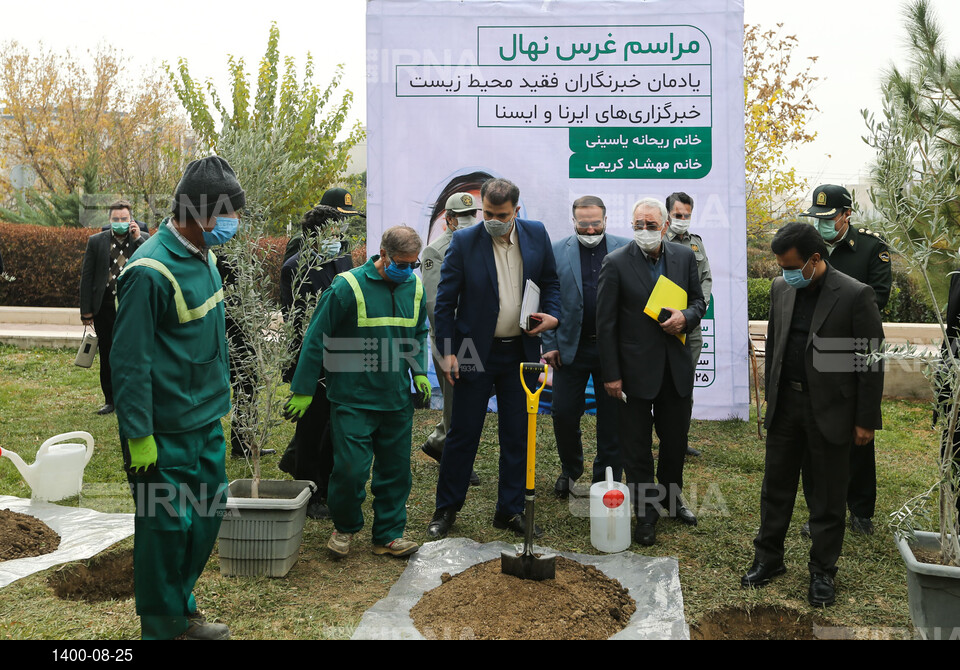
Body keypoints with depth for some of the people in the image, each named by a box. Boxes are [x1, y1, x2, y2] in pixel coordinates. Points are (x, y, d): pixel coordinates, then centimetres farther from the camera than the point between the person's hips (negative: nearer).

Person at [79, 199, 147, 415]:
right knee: (107, 356, 9)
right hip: (105, 307, 2)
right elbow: (86, 276, 4)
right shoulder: (96, 241, 4)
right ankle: (110, 399, 20)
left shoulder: (143, 239, 2)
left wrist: (137, 239, -15)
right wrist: (86, 310, 0)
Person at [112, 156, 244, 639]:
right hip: (167, 434, -9)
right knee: (168, 526, 3)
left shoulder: (204, 255, 6)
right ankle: (161, 627, 22)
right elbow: (130, 361, -20)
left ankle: (182, 610, 34)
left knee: (207, 515, 16)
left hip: (207, 422, 9)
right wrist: (139, 435, -17)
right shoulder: (150, 272, -21)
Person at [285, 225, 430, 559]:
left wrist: (419, 371, 6)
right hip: (353, 399, -5)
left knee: (396, 469, 9)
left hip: (397, 399, 5)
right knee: (351, 468, -4)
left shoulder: (415, 287, 5)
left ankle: (389, 534, 23)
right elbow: (316, 339, -8)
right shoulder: (349, 287, -13)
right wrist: (303, 390, -6)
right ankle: (344, 527, 21)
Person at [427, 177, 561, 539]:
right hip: (474, 353, -3)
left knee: (517, 436, 10)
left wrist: (552, 314, -7)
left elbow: (551, 281, 12)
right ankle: (446, 509, 21)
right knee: (463, 434, 5)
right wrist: (447, 352, -9)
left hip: (520, 353, 3)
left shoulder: (536, 234, 0)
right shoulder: (464, 241, -8)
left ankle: (510, 510, 23)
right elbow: (445, 301, -5)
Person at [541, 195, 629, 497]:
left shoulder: (626, 249, 1)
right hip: (570, 347, 1)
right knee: (563, 413, 5)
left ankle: (607, 480, 20)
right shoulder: (556, 252, 2)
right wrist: (550, 344, -2)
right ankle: (570, 468, 30)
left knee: (612, 419, 6)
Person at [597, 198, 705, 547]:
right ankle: (646, 513, 20)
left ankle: (671, 496, 39)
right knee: (637, 446, 6)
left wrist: (686, 317, -13)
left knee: (676, 439, 17)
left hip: (677, 366, 4)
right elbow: (605, 323, -8)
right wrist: (611, 375, -10)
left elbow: (698, 300, 12)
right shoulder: (616, 263, -9)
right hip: (636, 368, -3)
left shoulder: (684, 256, 2)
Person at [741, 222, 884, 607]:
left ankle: (822, 571, 23)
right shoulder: (781, 289, 3)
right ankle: (768, 558, 29)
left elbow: (872, 362, -10)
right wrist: (770, 396, 11)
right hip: (785, 404, 5)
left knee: (828, 497, 8)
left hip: (830, 410, -5)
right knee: (775, 487, 14)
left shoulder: (855, 295, -13)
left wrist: (866, 420, -10)